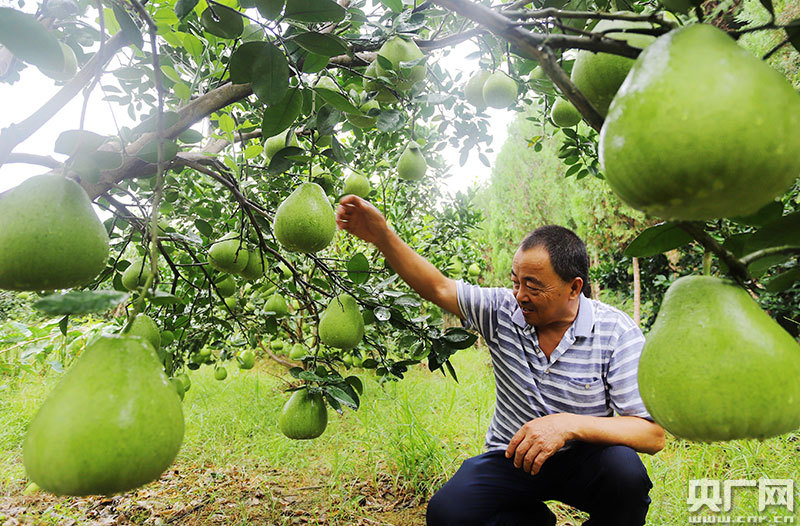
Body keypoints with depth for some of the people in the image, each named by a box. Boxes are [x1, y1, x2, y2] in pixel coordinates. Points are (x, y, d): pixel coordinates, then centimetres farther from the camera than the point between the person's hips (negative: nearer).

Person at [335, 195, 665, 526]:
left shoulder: (617, 332, -14)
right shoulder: (502, 310, -7)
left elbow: (652, 434, -17)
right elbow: (437, 288, -6)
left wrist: (569, 424, -34)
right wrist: (382, 236, -18)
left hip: (581, 460, -1)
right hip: (512, 458, 2)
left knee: (624, 469, -34)